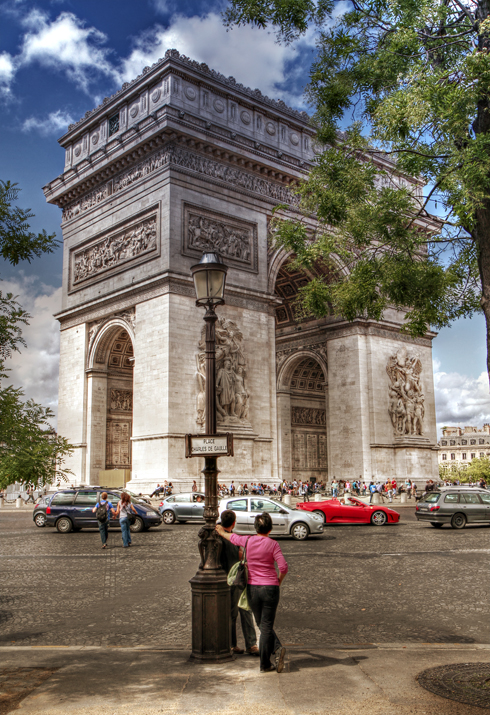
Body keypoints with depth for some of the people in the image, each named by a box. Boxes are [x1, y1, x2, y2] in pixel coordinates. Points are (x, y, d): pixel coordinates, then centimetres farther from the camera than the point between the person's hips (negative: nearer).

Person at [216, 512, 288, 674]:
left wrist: (222, 532, 40)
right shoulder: (273, 544, -9)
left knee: (262, 625, 15)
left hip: (252, 588, 2)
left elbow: (233, 538, 19)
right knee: (266, 626, 4)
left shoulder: (248, 541, -1)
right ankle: (264, 664, 2)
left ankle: (277, 649, 0)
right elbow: (283, 567, -15)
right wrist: (279, 581, 4)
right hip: (270, 587, -2)